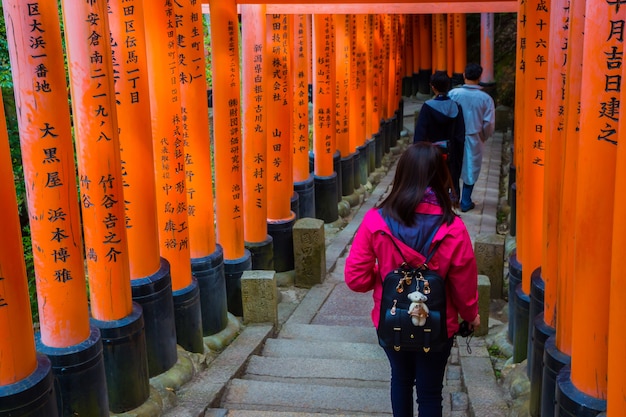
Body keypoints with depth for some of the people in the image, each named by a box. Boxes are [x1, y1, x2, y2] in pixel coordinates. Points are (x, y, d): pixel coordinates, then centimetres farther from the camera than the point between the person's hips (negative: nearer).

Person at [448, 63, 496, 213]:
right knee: (471, 169, 12)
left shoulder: (453, 93, -12)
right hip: (474, 140, 0)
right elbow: (489, 123, -8)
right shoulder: (486, 98, -11)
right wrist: (483, 137, 11)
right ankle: (466, 202, 18)